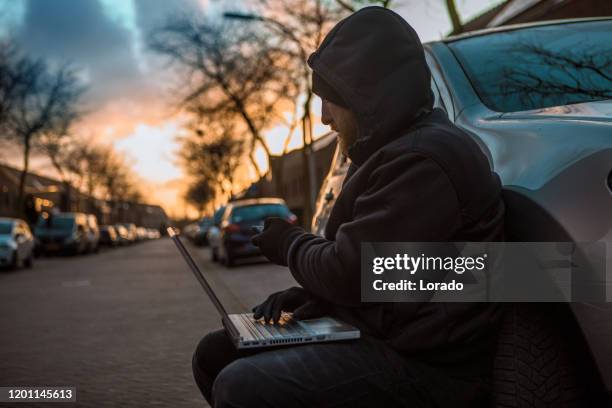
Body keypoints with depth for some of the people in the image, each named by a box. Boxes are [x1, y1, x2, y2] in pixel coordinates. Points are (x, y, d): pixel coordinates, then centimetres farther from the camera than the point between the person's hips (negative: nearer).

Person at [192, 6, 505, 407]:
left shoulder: (423, 160, -20)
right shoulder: (392, 149, 15)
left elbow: (349, 272, -22)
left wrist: (287, 242, -3)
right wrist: (304, 297, 4)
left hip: (428, 369, -10)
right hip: (373, 331, 10)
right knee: (216, 355, 8)